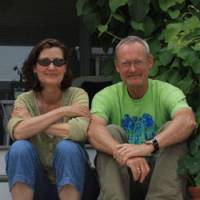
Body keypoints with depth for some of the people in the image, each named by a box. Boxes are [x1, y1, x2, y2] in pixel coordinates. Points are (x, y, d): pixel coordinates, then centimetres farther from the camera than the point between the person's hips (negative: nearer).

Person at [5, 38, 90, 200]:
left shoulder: (78, 95, -6)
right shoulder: (24, 100, -2)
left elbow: (80, 131, -28)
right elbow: (18, 132, -25)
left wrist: (33, 124, -19)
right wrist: (62, 111, -22)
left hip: (70, 180, -1)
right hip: (34, 183, 1)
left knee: (67, 147, -30)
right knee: (20, 148, -26)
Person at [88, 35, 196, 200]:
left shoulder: (166, 92, -6)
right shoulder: (107, 96, -2)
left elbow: (188, 121, -29)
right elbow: (94, 131, -24)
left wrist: (149, 146, -46)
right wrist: (123, 152, -45)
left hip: (160, 173, 0)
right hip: (120, 175, 1)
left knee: (171, 128, -22)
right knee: (111, 131, -22)